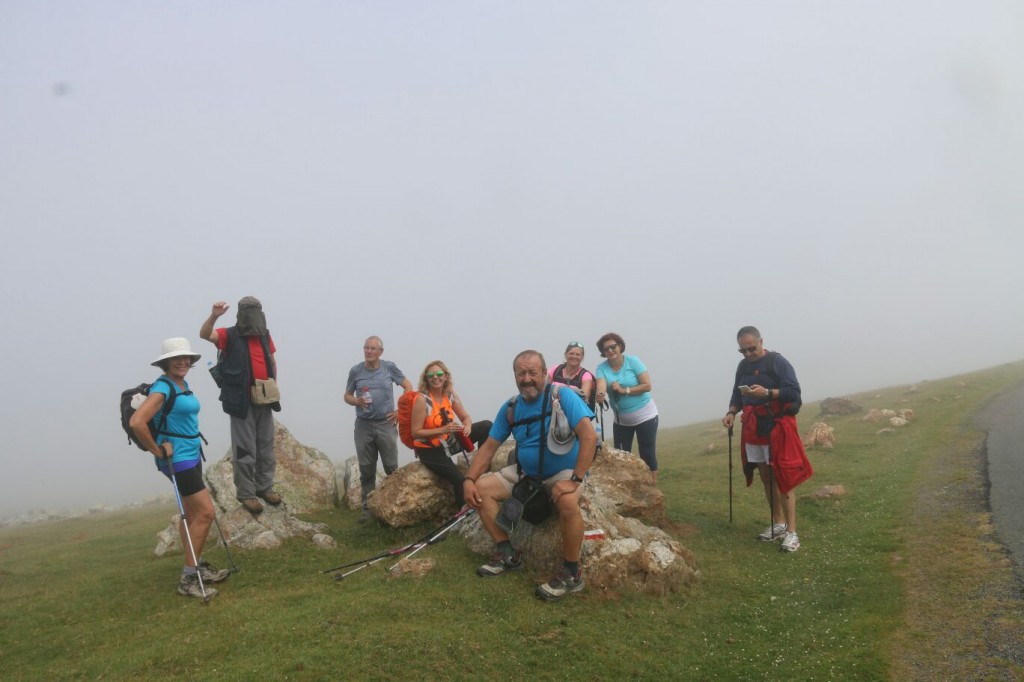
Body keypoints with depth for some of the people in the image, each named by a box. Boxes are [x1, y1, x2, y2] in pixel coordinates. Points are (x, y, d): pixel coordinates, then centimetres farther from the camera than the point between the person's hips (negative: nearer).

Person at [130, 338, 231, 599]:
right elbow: (136, 422, -29)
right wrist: (157, 450, -20)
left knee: (192, 514, 16)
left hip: (192, 455, 9)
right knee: (206, 512, -9)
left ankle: (197, 567, 27)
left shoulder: (183, 384, 9)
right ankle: (188, 577, -1)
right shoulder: (163, 388, -18)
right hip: (176, 458, -9)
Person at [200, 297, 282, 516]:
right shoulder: (230, 335, -6)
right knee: (245, 448, -2)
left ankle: (265, 486, 25)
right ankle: (245, 493, 7)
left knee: (266, 445, 13)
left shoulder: (265, 335, 10)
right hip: (242, 400, -6)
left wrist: (274, 381, 11)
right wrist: (214, 316, -41)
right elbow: (205, 334, -24)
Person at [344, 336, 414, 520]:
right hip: (363, 426, 1)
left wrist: (401, 410, 1)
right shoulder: (355, 371, 1)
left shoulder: (389, 367, -1)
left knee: (392, 467, 1)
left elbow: (408, 386, 7)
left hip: (386, 424, -1)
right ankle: (367, 507, 15)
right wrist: (357, 401, -13)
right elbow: (347, 396, 9)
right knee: (366, 469, 6)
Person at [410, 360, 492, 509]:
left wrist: (467, 427, -20)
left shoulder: (450, 394, -4)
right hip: (429, 449, -6)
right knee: (459, 479, -24)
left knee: (486, 426, -6)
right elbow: (416, 432, -21)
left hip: (449, 441, 6)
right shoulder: (422, 399, -21)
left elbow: (465, 417, 4)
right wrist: (442, 430, -30)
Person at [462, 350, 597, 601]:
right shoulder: (510, 408, -1)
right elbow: (489, 447, 4)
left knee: (567, 501, -37)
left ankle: (571, 573, -17)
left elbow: (590, 436, -27)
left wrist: (575, 479, -33)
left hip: (563, 472, -6)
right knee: (482, 488, -9)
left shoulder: (562, 396, -18)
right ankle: (507, 554, 2)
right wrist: (469, 479, -9)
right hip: (525, 472, 6)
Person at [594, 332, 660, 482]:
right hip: (620, 420, 3)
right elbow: (601, 385, -28)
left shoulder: (632, 361, -14)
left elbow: (647, 385, -18)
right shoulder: (602, 367, -8)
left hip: (644, 416, -3)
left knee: (647, 454, 1)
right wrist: (600, 395, -50)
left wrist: (624, 390, -24)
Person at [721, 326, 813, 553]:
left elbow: (794, 392, -14)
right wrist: (732, 412, -2)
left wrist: (767, 392, -27)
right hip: (753, 428, 6)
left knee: (783, 478, -6)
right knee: (766, 477, 10)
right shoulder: (743, 366, 11)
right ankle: (778, 523, 23)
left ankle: (791, 532, -2)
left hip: (777, 427, -6)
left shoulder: (778, 362, -10)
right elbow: (737, 394, 16)